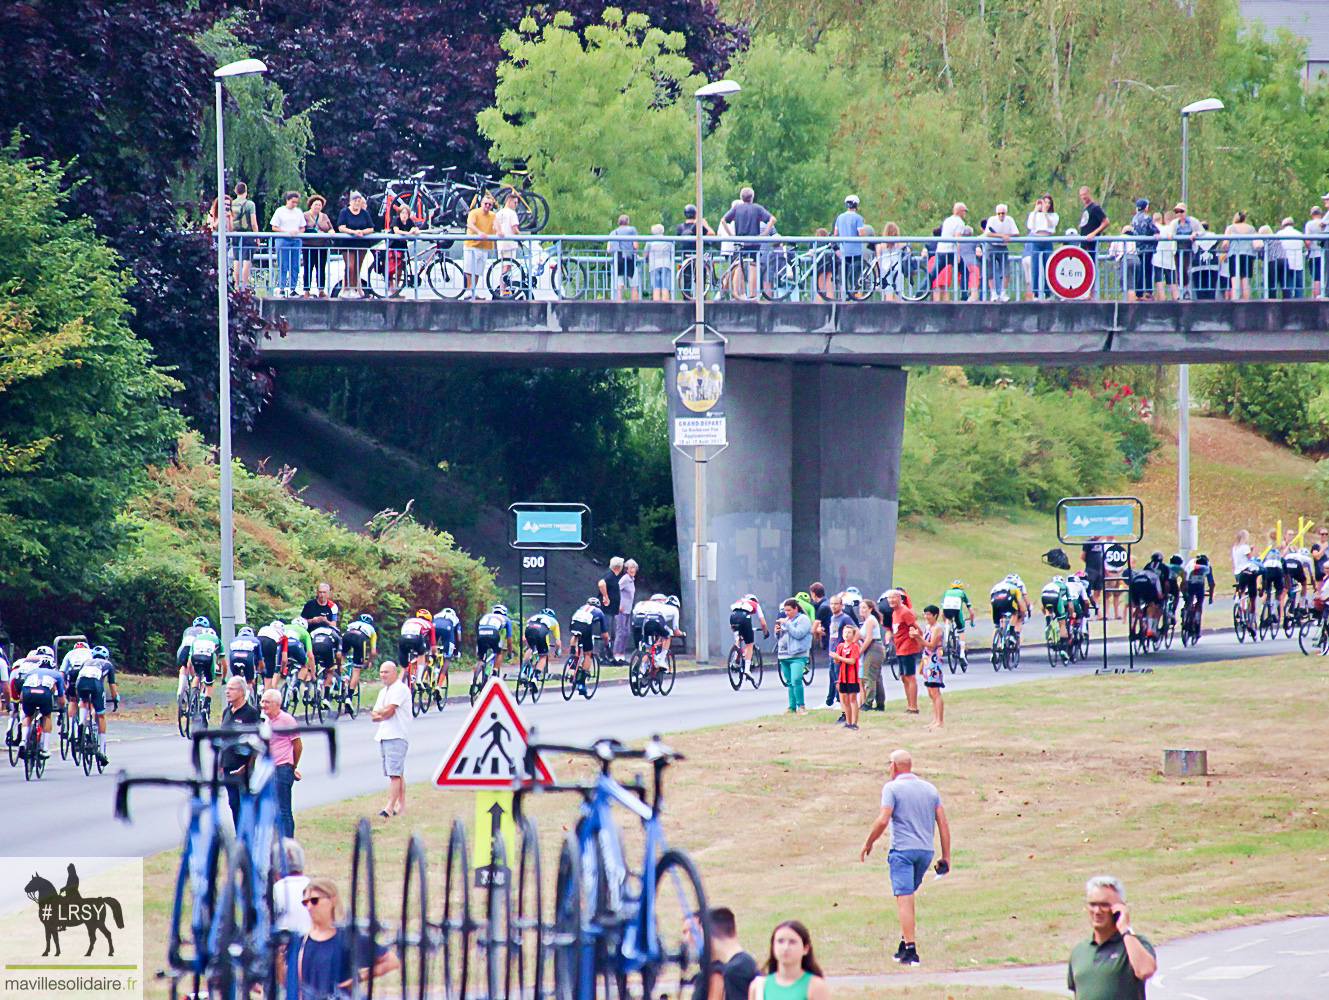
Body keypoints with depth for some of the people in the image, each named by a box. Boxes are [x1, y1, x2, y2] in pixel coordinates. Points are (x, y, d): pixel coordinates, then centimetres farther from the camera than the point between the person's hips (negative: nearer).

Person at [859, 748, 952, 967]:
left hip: (902, 850, -6)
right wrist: (946, 856, 10)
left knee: (904, 898, -8)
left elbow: (883, 820, -15)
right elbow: (943, 823, 8)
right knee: (908, 895, 21)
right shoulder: (930, 789, 11)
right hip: (925, 850, 6)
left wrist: (868, 843, -2)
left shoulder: (892, 788, -5)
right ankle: (905, 941, 22)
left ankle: (910, 950, -15)